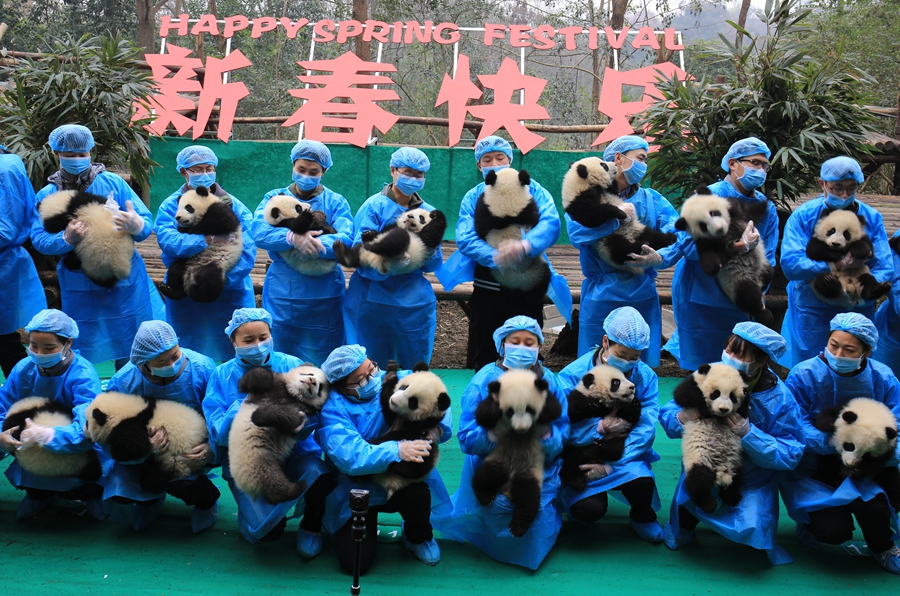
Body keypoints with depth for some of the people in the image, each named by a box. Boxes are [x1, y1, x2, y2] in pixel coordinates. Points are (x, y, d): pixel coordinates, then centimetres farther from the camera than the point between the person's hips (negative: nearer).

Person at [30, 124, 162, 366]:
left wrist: (137, 226, -30)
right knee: (80, 351, 8)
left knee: (129, 347, 6)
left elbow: (147, 222, -5)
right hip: (79, 286, 1)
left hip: (124, 281, -1)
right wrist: (67, 239, -25)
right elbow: (39, 240, -4)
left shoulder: (113, 183, -1)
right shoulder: (47, 196, 4)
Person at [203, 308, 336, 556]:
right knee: (266, 530, -21)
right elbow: (219, 434, -10)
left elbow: (308, 423, -9)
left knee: (321, 477, -32)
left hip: (294, 452, 0)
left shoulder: (291, 366, -4)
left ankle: (311, 525, 2)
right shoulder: (222, 376, -1)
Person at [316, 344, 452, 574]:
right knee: (355, 562, -14)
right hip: (357, 491, -1)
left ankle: (418, 537, 3)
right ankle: (367, 525, 23)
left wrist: (436, 430, -35)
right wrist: (397, 451, -45)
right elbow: (349, 456, -33)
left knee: (417, 493, -34)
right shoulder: (333, 408, -19)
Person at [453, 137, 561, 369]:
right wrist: (495, 257, -28)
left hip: (527, 289, -1)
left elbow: (551, 222, -16)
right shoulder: (473, 198, 5)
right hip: (488, 289, 1)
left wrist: (526, 244, -36)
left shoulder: (531, 189, 1)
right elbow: (465, 240, -10)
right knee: (484, 360, 9)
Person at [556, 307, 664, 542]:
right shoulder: (573, 375, -14)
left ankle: (642, 517, 7)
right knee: (590, 509, -28)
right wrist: (600, 428, -30)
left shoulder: (645, 377, -7)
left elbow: (645, 430, -14)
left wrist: (610, 465, -25)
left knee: (642, 483, -30)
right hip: (579, 458, -2)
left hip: (624, 456, 2)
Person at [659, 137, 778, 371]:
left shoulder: (766, 209, 8)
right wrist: (739, 246, -25)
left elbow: (767, 262, 4)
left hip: (739, 305, 5)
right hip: (700, 299, -5)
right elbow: (688, 244, -22)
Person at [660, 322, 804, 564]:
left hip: (753, 479, 0)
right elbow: (666, 413, -6)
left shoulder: (781, 399, -15)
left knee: (750, 528, -23)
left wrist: (748, 433, -31)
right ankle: (684, 524, 14)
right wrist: (681, 419, -31)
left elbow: (790, 456, -16)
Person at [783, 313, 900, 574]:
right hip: (811, 468, -2)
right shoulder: (804, 376, -16)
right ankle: (811, 520, 17)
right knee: (834, 530, -23)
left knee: (874, 506, -28)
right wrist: (829, 441, -37)